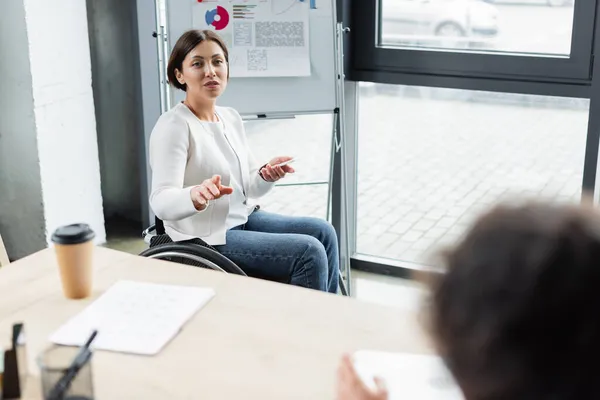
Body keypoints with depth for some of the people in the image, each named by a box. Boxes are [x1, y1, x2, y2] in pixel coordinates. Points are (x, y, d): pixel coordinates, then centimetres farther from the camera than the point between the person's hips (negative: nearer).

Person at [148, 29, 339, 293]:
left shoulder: (231, 117, 7)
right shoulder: (173, 126, -17)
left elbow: (248, 189, 11)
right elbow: (161, 202, -26)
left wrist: (266, 175, -11)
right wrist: (196, 196, -47)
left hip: (243, 219, 8)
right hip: (205, 237, -8)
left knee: (323, 232, 1)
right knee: (309, 252, -15)